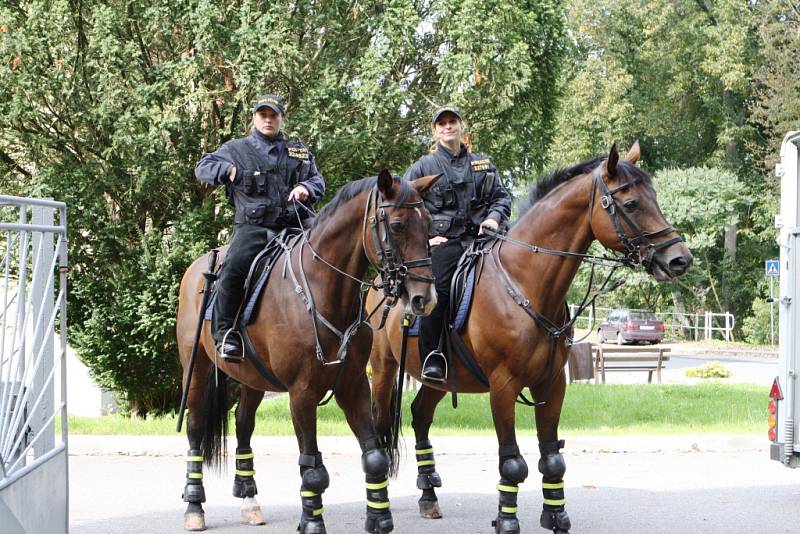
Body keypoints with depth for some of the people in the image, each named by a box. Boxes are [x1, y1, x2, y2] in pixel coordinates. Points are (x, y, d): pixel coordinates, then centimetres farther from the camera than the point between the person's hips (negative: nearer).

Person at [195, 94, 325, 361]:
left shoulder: (299, 151, 22)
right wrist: (228, 170, -8)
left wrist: (307, 188, -2)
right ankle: (225, 332, -22)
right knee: (234, 266, -30)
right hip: (252, 226, -3)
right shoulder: (237, 149, 15)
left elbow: (319, 180, 22)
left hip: (291, 227, 3)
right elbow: (203, 167, 12)